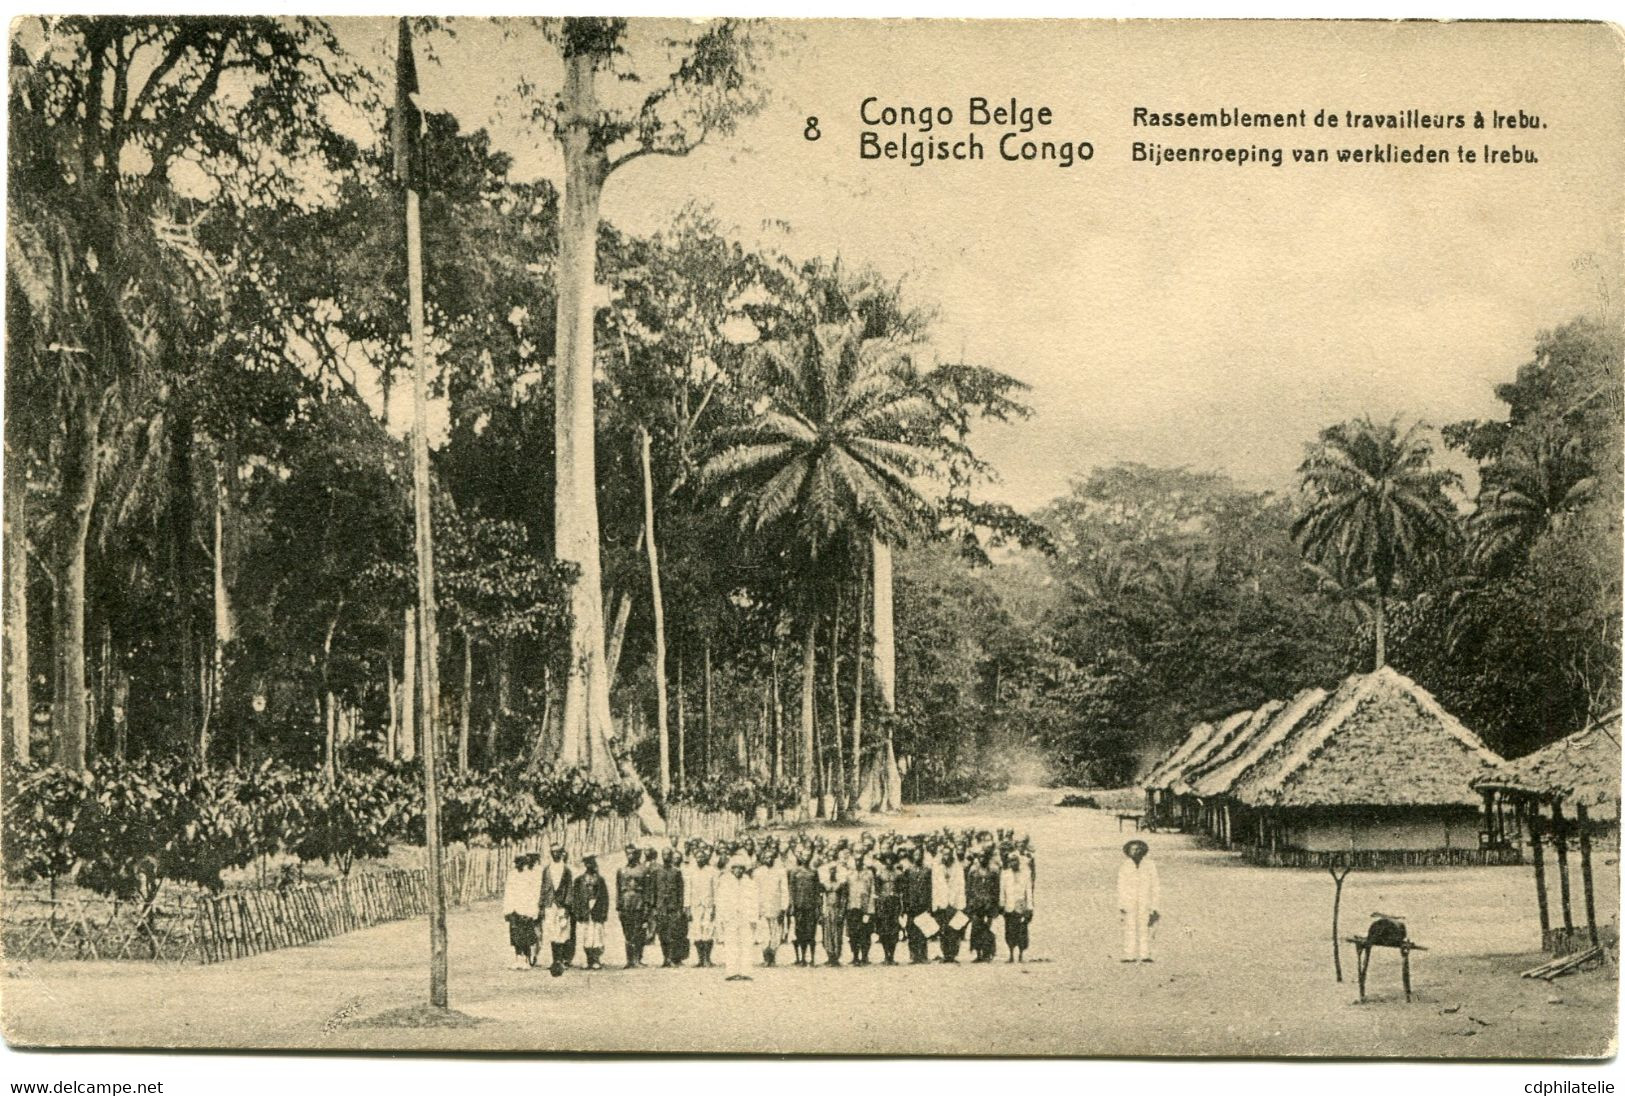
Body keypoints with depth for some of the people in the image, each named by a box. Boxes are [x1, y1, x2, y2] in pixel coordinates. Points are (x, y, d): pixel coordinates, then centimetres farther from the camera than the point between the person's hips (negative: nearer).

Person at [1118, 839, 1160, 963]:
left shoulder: (1149, 866, 4)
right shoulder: (1125, 867, 4)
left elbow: (1155, 885, 7)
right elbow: (1121, 887, 4)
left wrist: (1154, 904, 3)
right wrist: (1121, 905, -2)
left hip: (1145, 904, 0)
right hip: (1130, 904, 0)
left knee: (1145, 928, -2)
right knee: (1129, 928, -5)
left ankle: (1144, 955, -1)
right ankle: (1129, 956, -5)